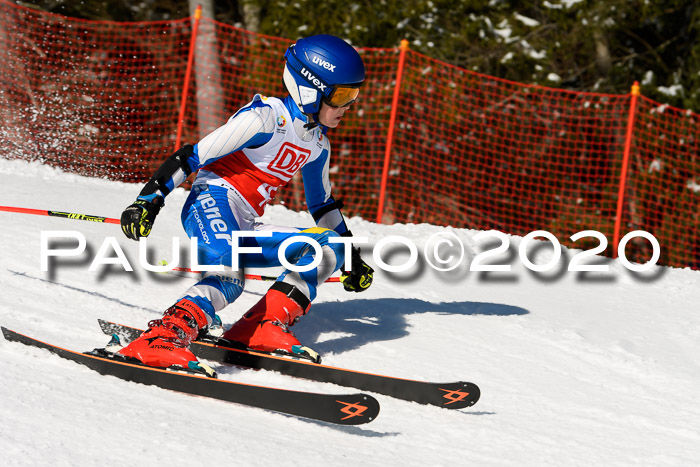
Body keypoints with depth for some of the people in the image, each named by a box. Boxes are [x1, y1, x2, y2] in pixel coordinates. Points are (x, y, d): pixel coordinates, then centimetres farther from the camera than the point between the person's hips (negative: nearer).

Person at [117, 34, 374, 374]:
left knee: (330, 246, -8)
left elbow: (322, 204, 32)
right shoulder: (266, 117, -11)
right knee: (229, 275, -37)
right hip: (213, 202, -8)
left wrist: (352, 257, 35)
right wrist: (151, 197, -22)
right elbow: (195, 155, -14)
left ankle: (264, 326, -20)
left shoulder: (317, 144, 15)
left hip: (245, 229, 8)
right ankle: (161, 339, -53)